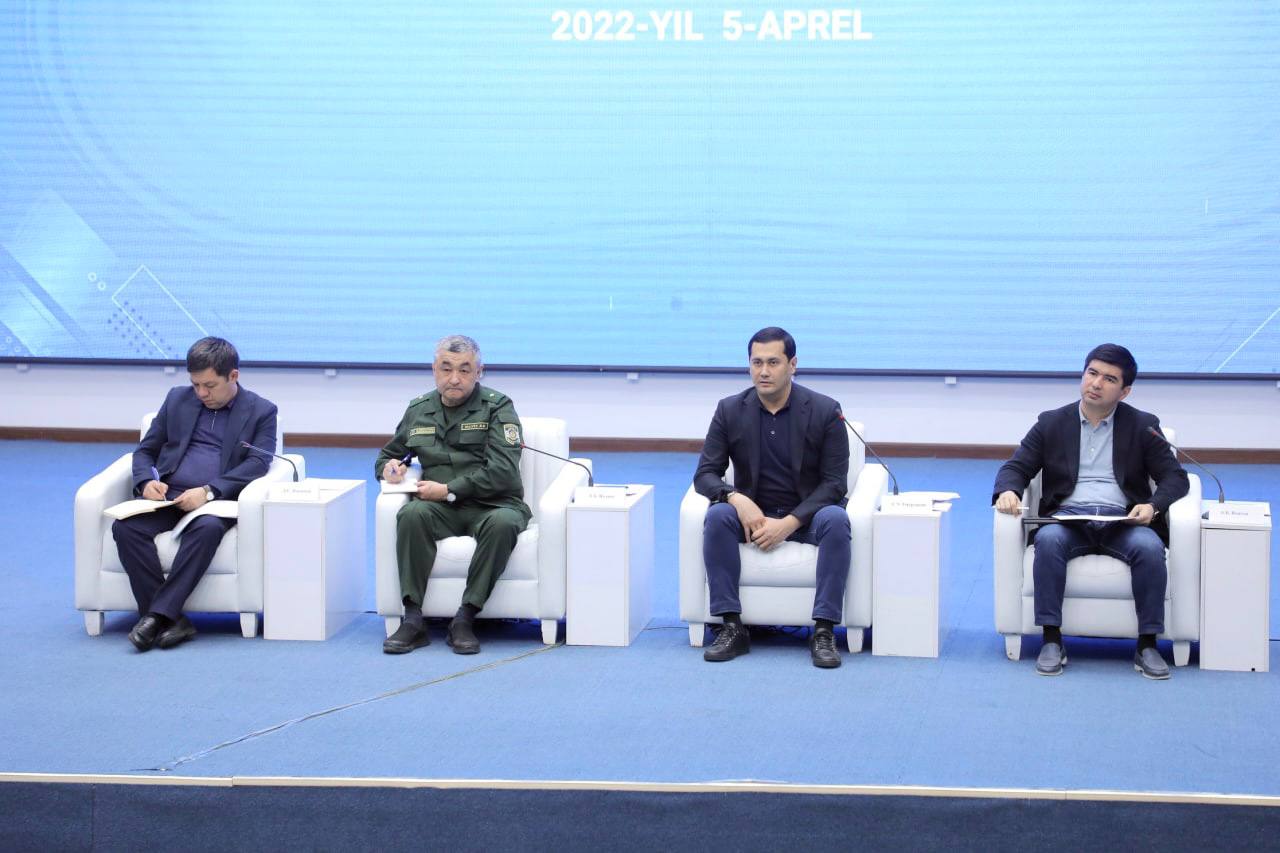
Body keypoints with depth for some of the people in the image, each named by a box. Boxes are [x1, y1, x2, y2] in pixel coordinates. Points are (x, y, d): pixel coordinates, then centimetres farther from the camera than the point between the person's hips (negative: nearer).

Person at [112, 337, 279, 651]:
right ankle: (173, 621, -29)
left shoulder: (262, 412, 7)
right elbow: (145, 450, 20)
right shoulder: (178, 399, 18)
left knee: (207, 528, -39)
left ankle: (158, 613, -36)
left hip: (218, 500, -3)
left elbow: (257, 464, -7)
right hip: (168, 496, 4)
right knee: (125, 527, -28)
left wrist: (208, 491, -22)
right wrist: (147, 481, -5)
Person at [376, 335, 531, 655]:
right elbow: (387, 455, 32)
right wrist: (389, 466, 6)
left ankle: (465, 619, -32)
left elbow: (502, 473, -11)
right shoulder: (419, 410, 15)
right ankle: (413, 620, -31)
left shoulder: (497, 407, 1)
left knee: (503, 522, -38)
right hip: (440, 508, 3)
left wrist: (449, 491, -14)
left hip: (491, 505, -3)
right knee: (411, 514, -32)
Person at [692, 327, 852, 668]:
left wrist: (789, 523, -25)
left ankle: (824, 631, -31)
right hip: (752, 514, 2)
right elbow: (705, 474, -5)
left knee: (836, 520, -35)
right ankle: (732, 628, -28)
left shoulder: (825, 411, -10)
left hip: (807, 513, -2)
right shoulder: (730, 410, -4)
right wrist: (737, 499, -27)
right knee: (717, 516, -30)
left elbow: (835, 483, -11)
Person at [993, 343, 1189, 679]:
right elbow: (1016, 467, 11)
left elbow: (1175, 477, 8)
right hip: (1068, 518, 0)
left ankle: (1147, 645, -25)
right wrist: (1008, 491, -14)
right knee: (1048, 540, -35)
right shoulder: (1052, 423, 14)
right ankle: (1051, 641, -31)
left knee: (1149, 547, -33)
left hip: (1122, 520, 0)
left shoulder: (1143, 426, 12)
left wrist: (1153, 506, -14)